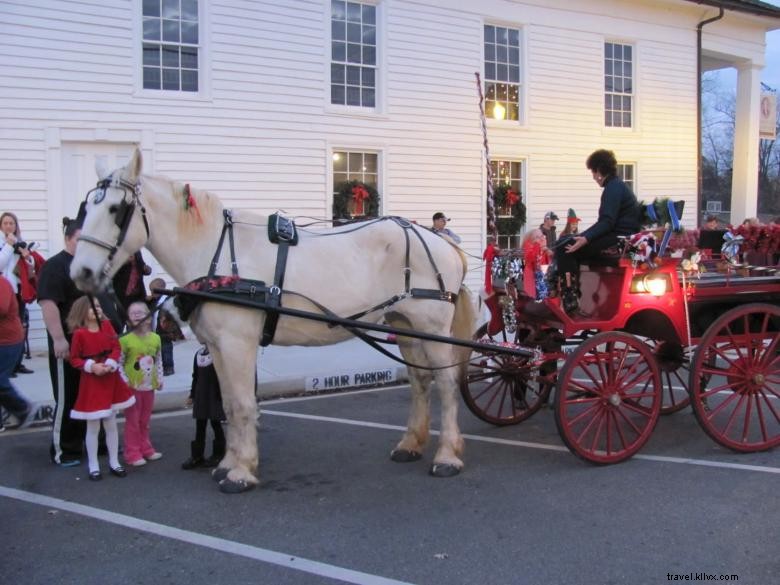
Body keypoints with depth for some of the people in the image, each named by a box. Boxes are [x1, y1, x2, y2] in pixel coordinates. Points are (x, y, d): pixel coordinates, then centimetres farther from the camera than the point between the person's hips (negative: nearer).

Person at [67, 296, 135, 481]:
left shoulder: (106, 325, 1)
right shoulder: (79, 333, -11)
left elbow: (116, 348, 1)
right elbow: (74, 359, -6)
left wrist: (110, 363, -16)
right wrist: (91, 366, -20)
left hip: (110, 379, 4)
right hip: (91, 382, -4)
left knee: (111, 424, 12)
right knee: (93, 427, 3)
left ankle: (114, 463, 23)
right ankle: (93, 467, 15)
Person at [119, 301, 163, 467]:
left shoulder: (155, 338, 2)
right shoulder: (125, 340, -13)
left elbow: (159, 360, 11)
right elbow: (119, 363, -11)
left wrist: (159, 379, 8)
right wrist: (124, 381, -16)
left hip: (149, 386, 4)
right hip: (132, 387, -4)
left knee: (145, 421, 17)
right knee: (132, 421, 4)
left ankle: (145, 449, 29)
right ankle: (133, 454, 11)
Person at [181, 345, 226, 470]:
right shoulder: (198, 353, 8)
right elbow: (196, 376, 14)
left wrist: (222, 395, -14)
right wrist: (192, 394, 14)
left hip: (215, 395, -6)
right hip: (201, 395, 6)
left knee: (215, 424, 5)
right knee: (200, 426, 7)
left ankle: (218, 454, 17)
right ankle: (197, 456, 12)